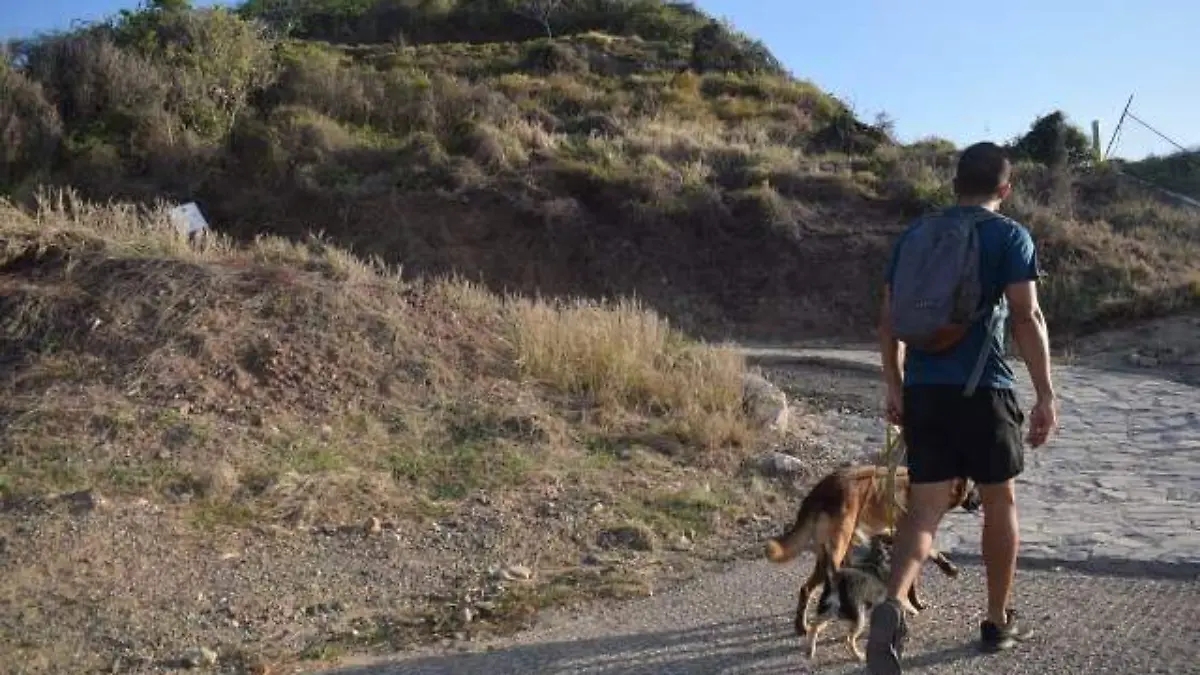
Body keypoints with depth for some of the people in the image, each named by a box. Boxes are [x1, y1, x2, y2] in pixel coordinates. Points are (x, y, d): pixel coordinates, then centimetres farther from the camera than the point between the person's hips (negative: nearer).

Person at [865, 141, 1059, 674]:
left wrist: (894, 389, 19)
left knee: (924, 507, 4)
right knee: (999, 502, 16)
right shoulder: (1010, 235, -2)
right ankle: (998, 622, 27)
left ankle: (892, 604, -21)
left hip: (921, 389, 3)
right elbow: (1026, 317, -12)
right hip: (982, 388, -3)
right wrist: (1045, 396, -9)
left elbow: (888, 321, 11)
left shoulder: (913, 236, 11)